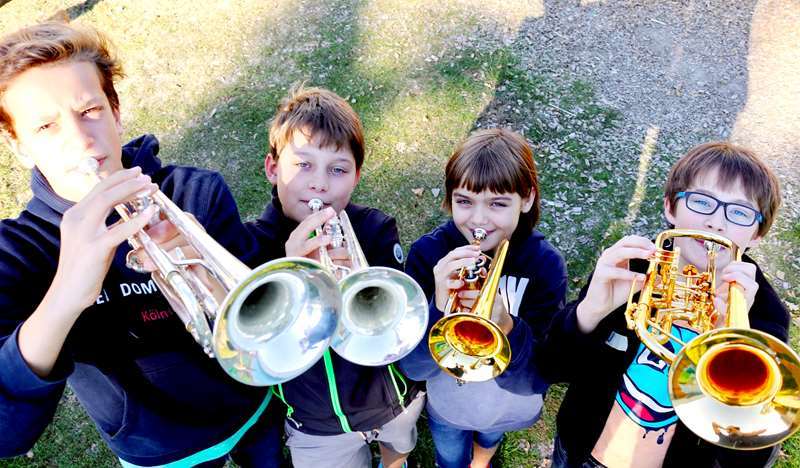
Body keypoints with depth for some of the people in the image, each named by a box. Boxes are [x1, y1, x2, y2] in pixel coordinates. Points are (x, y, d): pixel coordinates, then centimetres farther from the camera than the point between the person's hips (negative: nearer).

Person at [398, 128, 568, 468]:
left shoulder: (546, 264, -26)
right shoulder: (428, 252, -26)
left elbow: (531, 381, -27)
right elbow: (413, 367, -26)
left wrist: (506, 328, -47)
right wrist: (439, 309, -45)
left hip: (511, 406, 1)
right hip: (448, 403, -1)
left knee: (488, 439, 34)